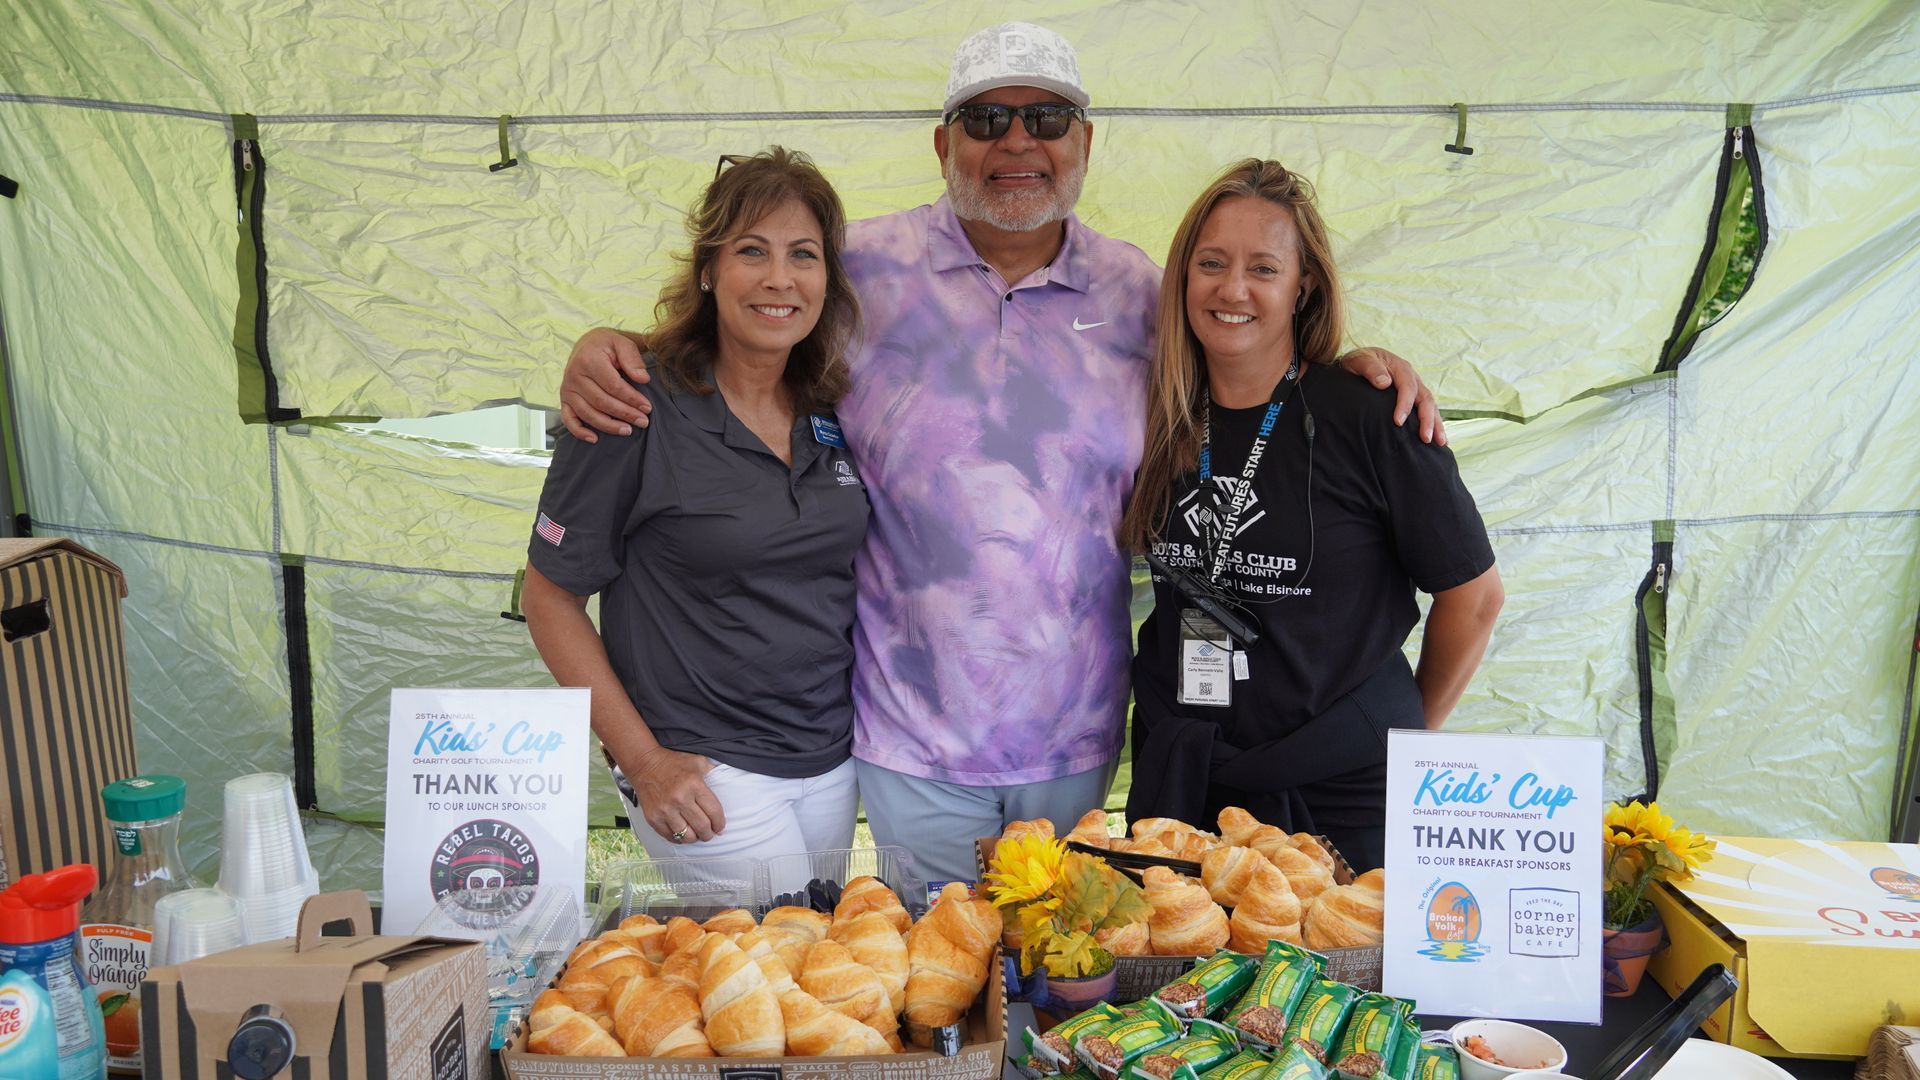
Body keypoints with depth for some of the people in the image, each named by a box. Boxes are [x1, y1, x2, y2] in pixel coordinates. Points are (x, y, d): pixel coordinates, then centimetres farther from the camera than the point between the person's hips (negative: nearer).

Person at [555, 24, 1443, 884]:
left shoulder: (1136, 290, 3)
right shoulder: (865, 269, -5)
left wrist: (1354, 365, 0)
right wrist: (605, 349, -12)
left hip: (1078, 737, 3)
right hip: (914, 739, -2)